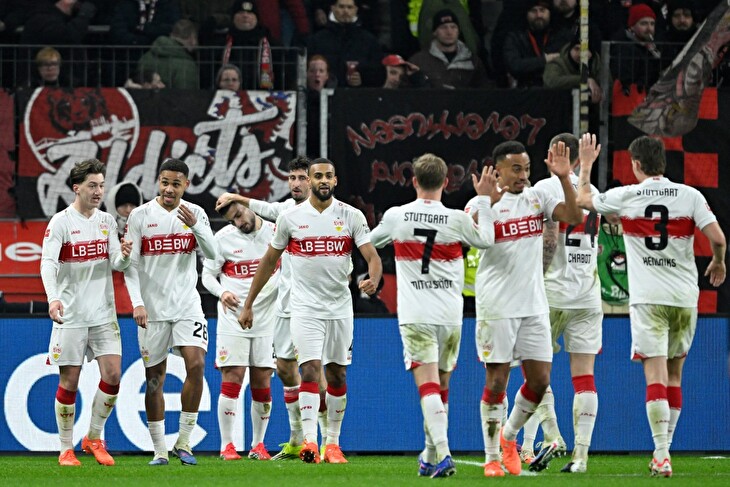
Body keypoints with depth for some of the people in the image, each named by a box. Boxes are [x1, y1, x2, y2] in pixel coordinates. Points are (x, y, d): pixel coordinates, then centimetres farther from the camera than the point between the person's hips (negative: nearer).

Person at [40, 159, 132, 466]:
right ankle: (66, 449, 11)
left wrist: (123, 255, -21)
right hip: (70, 314, -4)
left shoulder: (107, 221, 9)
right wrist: (53, 298, -33)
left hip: (103, 313, 4)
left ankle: (93, 438, 14)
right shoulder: (61, 222, -7)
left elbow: (116, 264, 4)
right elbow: (47, 262, -16)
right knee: (69, 381, -1)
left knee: (112, 375, -4)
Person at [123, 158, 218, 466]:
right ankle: (159, 450, 8)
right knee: (154, 379, 1)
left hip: (187, 304, 1)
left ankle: (183, 442, -5)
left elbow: (212, 253, -5)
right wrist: (137, 302, -14)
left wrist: (196, 225, -21)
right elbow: (130, 264, -3)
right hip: (152, 308, -1)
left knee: (196, 365, -15)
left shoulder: (195, 213, 5)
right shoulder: (140, 216, -2)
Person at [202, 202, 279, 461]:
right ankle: (227, 445, -2)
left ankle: (258, 445, 13)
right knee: (231, 381, -7)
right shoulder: (223, 238, 0)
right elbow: (208, 274, 5)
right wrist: (222, 292, -15)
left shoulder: (276, 232, 3)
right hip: (233, 320, -1)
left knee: (262, 384, 3)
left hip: (267, 320, 1)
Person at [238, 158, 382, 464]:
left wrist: (373, 280, -30)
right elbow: (268, 262, 9)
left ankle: (333, 443, 19)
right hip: (305, 308, -2)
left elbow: (372, 257, -7)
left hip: (340, 308, 2)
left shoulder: (351, 216, -1)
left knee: (337, 374, 9)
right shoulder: (291, 218, 0)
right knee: (311, 370, -15)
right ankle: (309, 442, -21)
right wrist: (248, 305, 10)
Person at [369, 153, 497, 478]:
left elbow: (372, 241, 19)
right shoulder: (457, 220, -3)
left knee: (428, 385, -10)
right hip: (450, 315, 2)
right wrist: (484, 199, 21)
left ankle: (442, 454, -26)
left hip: (415, 316, -2)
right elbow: (486, 240, 14)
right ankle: (431, 457, 23)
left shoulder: (396, 216, -2)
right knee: (441, 386, 15)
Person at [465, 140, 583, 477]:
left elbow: (574, 218, -3)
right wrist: (486, 203, -36)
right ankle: (492, 458, 9)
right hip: (497, 307, -4)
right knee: (496, 381, -2)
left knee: (539, 380, 3)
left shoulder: (537, 197, 8)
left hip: (534, 306, 4)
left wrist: (564, 178, -14)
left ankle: (509, 436, 26)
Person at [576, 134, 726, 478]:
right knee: (674, 376, 15)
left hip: (647, 298, -2)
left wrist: (586, 163, 30)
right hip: (685, 296, 2)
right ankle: (664, 448, 21)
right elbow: (718, 237, -7)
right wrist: (718, 263, 15)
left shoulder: (626, 197, -2)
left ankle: (662, 456, -18)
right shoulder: (689, 196, -1)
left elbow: (582, 199, 15)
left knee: (655, 376, -7)